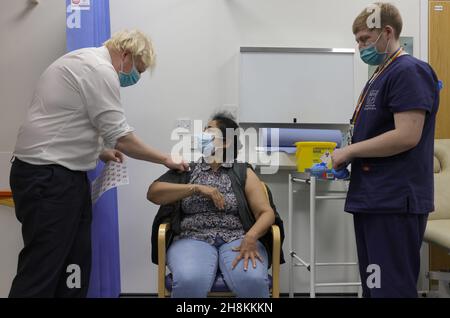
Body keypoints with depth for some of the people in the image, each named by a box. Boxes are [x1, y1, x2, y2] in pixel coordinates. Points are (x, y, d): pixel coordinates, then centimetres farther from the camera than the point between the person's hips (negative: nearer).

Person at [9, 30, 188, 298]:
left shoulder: (84, 62, 19)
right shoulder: (100, 70, -15)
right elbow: (121, 137, -17)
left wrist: (99, 151, 16)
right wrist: (165, 159, -5)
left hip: (59, 173, 10)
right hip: (49, 178, -10)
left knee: (74, 265, 12)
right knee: (42, 270, -6)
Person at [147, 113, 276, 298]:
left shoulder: (243, 172, 11)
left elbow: (266, 213, 2)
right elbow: (153, 193, 1)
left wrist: (250, 238, -19)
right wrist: (196, 188, -10)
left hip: (237, 239, 0)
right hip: (194, 239, 0)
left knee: (252, 281, -33)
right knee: (188, 282, -34)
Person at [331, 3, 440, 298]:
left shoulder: (409, 71, -12)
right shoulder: (381, 76, 17)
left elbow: (406, 136, -22)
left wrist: (349, 151, -13)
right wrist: (347, 162, 8)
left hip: (395, 202, -9)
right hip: (373, 199, 10)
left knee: (390, 288, -2)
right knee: (373, 286, 17)